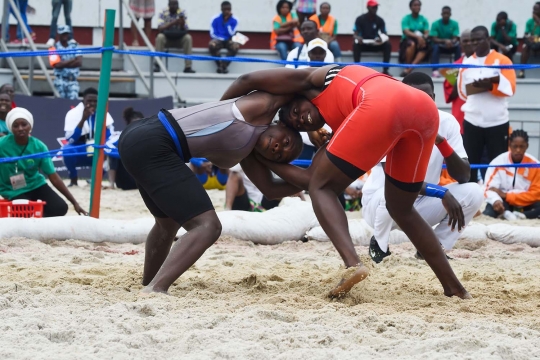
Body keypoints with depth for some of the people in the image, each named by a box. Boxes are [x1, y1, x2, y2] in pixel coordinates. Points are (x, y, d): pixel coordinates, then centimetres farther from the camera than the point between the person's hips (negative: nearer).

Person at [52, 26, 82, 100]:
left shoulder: (74, 46, 8)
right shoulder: (55, 47, 0)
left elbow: (79, 62, -3)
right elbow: (56, 64, -14)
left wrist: (64, 63, -10)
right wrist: (72, 60, -10)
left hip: (73, 80, 2)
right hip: (60, 80, -2)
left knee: (73, 99, -14)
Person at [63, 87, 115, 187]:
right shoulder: (73, 113, -13)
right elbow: (70, 139, -25)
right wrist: (83, 119, -33)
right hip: (79, 154, -3)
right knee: (68, 150, -36)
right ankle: (73, 180, -12)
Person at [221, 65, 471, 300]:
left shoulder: (315, 79, 28)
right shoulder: (341, 125, 39)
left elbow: (247, 80, 27)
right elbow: (310, 179, 35)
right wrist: (261, 158, 45)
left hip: (382, 106, -8)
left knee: (321, 189, 8)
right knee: (401, 209, 27)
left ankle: (353, 263, -15)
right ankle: (454, 288, 25)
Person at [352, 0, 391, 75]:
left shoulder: (380, 20, -1)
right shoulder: (360, 19, -6)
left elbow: (384, 34, -6)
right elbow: (355, 35, -10)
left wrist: (382, 39, -32)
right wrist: (358, 38, -36)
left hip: (376, 44, 2)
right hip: (363, 44, -2)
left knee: (388, 44, -25)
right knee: (356, 45, -34)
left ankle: (385, 70, -26)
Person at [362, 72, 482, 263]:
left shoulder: (447, 122, -9)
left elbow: (464, 177, -14)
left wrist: (441, 142, -28)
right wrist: (442, 192, -39)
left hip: (421, 203, 4)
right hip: (379, 201, -4)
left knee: (473, 193, -17)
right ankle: (379, 246, -6)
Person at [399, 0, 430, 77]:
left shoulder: (423, 19, 11)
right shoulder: (406, 19, 1)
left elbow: (427, 33, 2)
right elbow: (406, 32, -14)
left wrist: (423, 38, -23)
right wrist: (417, 37, -32)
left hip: (421, 41, 2)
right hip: (407, 40, -2)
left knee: (425, 46, -33)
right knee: (412, 44, -38)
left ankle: (408, 70, -43)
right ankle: (407, 67, -32)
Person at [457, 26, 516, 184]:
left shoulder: (502, 60, 0)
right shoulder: (466, 63, 9)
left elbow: (510, 88, -9)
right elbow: (462, 91, 4)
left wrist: (491, 85, -24)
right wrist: (485, 86, -12)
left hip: (498, 121, -2)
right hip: (472, 121, 2)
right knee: (470, 163, 6)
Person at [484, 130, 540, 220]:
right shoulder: (498, 162, -8)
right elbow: (490, 188, -10)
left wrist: (506, 195, -17)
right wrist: (496, 200, -35)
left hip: (525, 203, 1)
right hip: (504, 203, -1)